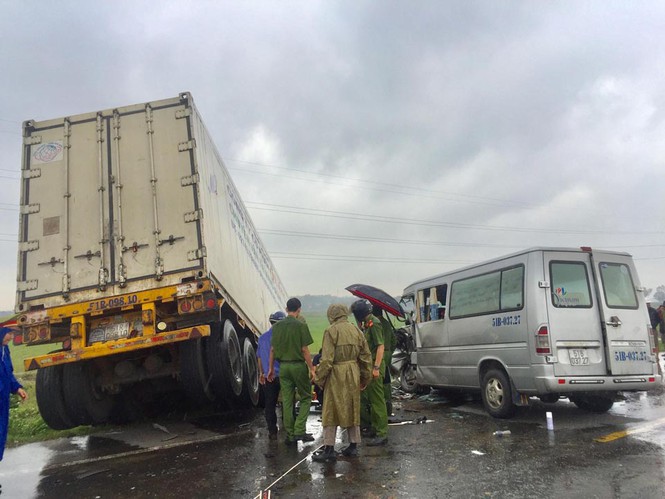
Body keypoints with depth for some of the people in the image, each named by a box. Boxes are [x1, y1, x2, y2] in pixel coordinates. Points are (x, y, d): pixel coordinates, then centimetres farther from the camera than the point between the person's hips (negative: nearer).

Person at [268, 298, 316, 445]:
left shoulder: (277, 326, 5)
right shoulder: (301, 325, -9)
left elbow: (273, 349, 7)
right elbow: (304, 350, -11)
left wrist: (271, 368, 15)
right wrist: (311, 368, -5)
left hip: (283, 366, 5)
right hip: (298, 365, -4)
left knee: (287, 402, 9)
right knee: (306, 397, 10)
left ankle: (290, 435, 13)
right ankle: (299, 430, 0)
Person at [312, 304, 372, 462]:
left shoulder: (331, 331, -11)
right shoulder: (356, 330, 8)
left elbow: (326, 359, -16)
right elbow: (366, 356, 11)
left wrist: (319, 378, -7)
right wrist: (365, 377, 20)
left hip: (337, 375, -6)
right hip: (353, 374, 6)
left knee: (331, 411, 2)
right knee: (352, 409, 16)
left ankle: (329, 450, 4)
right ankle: (353, 446, 23)